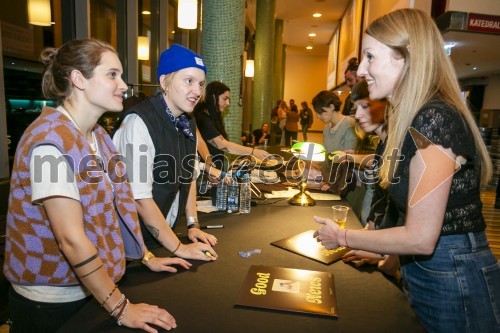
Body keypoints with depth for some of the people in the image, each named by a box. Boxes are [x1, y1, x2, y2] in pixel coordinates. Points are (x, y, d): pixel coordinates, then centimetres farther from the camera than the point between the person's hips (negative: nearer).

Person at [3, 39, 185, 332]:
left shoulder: (97, 134, 2)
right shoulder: (52, 139, -24)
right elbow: (71, 238, -26)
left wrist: (147, 258, 6)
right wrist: (121, 308, -21)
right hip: (50, 300, -7)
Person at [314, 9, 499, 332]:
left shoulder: (434, 120, -24)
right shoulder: (417, 118, 6)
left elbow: (421, 238, -24)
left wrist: (342, 237, -13)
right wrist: (385, 251, 9)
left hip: (453, 283, -9)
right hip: (425, 272, 9)